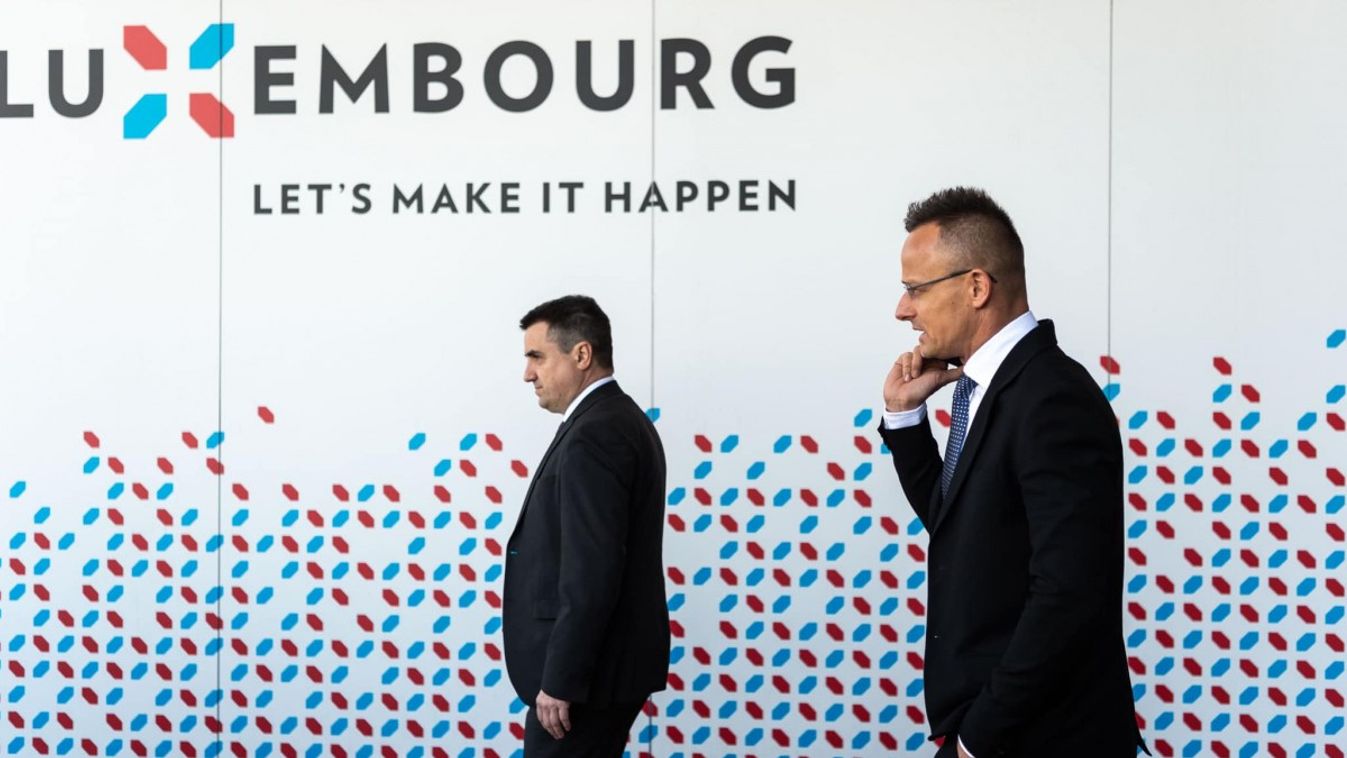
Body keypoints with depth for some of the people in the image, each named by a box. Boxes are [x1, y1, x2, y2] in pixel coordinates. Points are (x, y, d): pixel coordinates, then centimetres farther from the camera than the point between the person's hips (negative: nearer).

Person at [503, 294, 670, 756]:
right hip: (610, 659, 10)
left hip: (589, 669, -10)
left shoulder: (592, 436, -19)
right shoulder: (621, 420, 13)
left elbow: (590, 576, -25)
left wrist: (559, 682, -21)